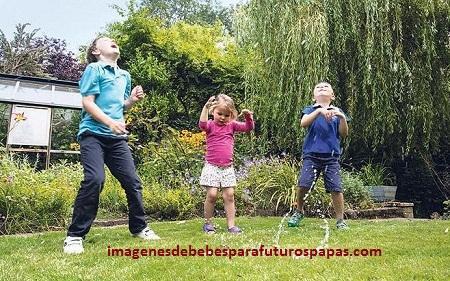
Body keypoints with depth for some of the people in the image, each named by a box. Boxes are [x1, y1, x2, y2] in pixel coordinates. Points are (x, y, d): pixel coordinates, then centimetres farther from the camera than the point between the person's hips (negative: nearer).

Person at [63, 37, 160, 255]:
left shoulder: (124, 75, 21)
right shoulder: (94, 69, 0)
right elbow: (88, 102, -9)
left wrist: (132, 99, 7)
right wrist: (110, 122, -22)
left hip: (116, 138, 7)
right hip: (93, 134, -6)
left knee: (132, 181, 4)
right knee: (94, 179, -22)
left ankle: (139, 227, 23)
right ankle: (75, 236, -10)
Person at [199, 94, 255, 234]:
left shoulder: (232, 125, 8)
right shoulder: (211, 125, -1)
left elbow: (248, 127, 3)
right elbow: (202, 124, -24)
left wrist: (248, 117, -15)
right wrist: (206, 107, -31)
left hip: (227, 167, 3)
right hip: (212, 166, -3)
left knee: (229, 195, 2)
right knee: (212, 194, -8)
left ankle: (231, 225, 8)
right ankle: (208, 223, 11)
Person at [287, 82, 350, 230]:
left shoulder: (337, 112, 14)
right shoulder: (310, 110, 10)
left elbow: (344, 134, 6)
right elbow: (303, 123, -11)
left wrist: (342, 118, -11)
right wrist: (319, 111, -21)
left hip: (331, 156, 1)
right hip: (311, 154, -1)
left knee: (336, 188, -5)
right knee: (303, 184, -9)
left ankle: (340, 220, 11)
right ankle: (298, 212, 16)